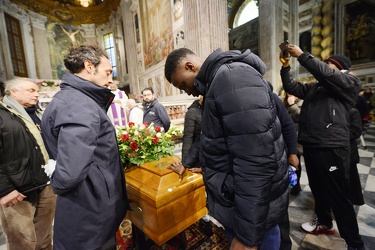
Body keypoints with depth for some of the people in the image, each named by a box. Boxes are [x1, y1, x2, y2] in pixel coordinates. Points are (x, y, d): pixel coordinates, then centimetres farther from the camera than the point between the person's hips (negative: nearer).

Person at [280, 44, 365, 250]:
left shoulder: (348, 82, -1)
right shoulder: (314, 88, 18)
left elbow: (325, 73, -18)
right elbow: (291, 87, 15)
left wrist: (302, 55, -13)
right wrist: (285, 67, 4)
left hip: (331, 147, -7)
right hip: (310, 145, 7)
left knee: (337, 195, 0)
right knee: (317, 189, 21)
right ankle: (324, 223, 41)